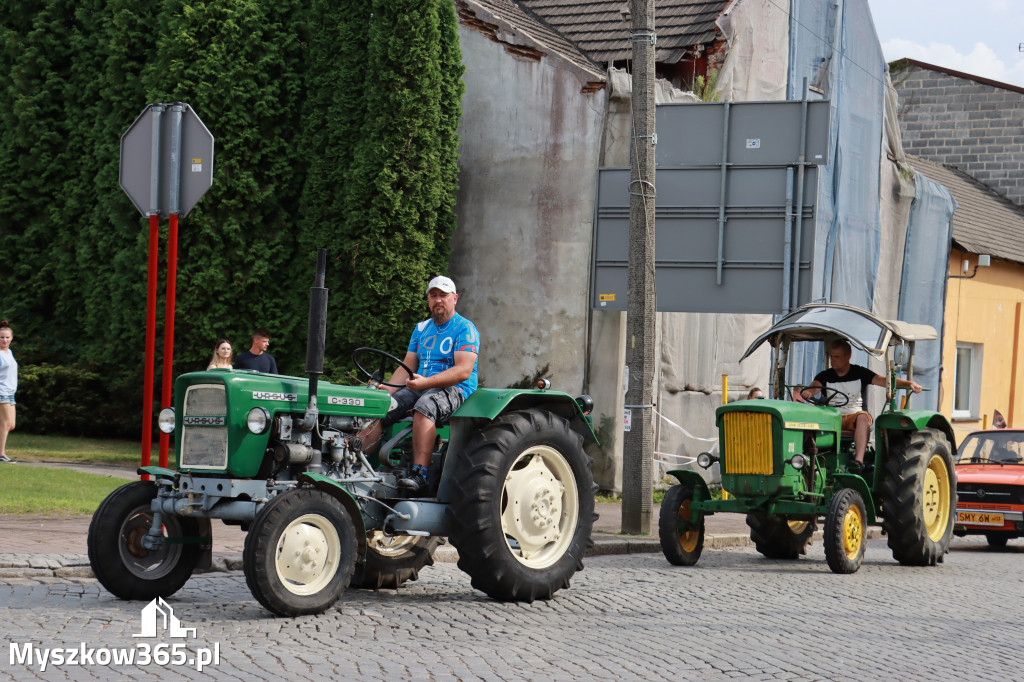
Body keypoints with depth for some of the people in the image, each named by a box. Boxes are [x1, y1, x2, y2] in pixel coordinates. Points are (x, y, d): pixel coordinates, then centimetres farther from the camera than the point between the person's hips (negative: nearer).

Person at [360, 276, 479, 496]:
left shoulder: (465, 329, -2)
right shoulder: (421, 329, 20)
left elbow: (463, 371, -16)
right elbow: (406, 367, 16)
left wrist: (425, 382, -27)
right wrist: (387, 390, -5)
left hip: (455, 391, -7)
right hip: (419, 388, 7)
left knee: (424, 406, -39)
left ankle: (419, 474, -47)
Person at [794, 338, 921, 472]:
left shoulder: (859, 373, 5)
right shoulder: (825, 376, 9)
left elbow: (884, 381, -4)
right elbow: (812, 389, -10)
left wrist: (909, 384, -20)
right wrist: (805, 393, -36)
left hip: (854, 417, -1)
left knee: (863, 417, -37)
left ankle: (859, 460, -48)